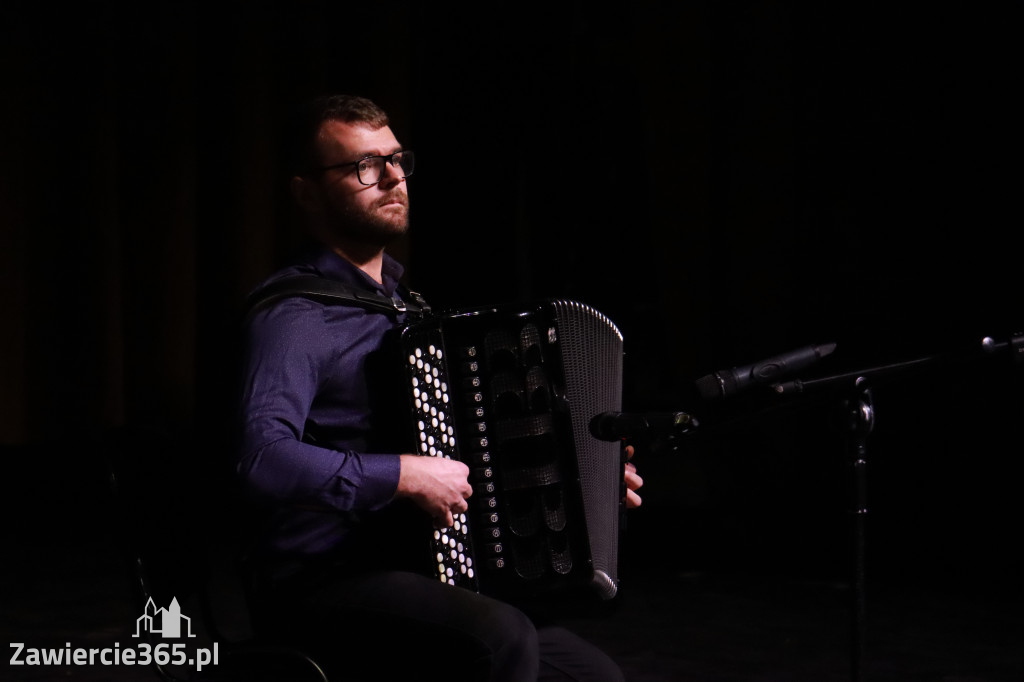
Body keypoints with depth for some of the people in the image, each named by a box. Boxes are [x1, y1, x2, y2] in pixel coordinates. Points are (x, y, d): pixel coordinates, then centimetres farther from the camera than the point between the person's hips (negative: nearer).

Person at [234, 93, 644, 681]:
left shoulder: (402, 302, 20)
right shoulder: (294, 314, -11)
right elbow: (262, 457, -29)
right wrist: (404, 476, -24)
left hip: (404, 575, 9)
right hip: (319, 585, -9)